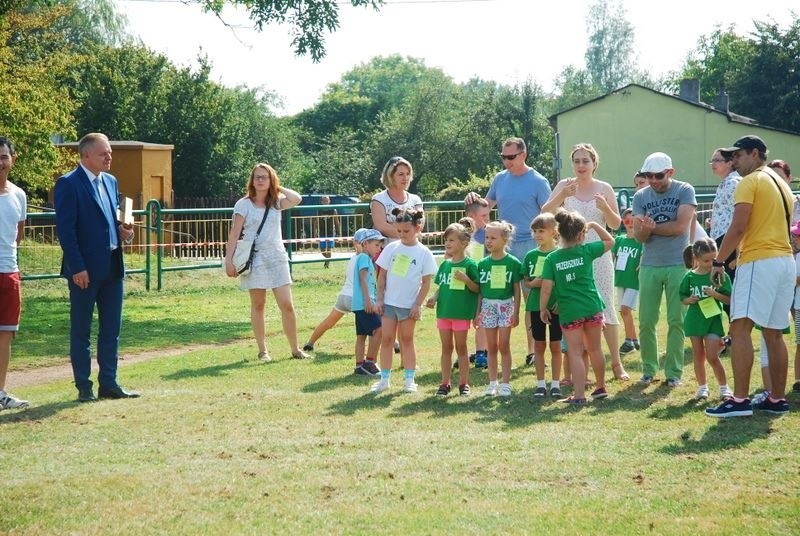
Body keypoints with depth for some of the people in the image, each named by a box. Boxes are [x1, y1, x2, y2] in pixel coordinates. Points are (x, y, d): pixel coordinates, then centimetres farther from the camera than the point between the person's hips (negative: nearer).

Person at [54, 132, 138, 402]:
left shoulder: (110, 181, 13)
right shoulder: (68, 184, -10)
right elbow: (65, 229, -14)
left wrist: (124, 231, 1)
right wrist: (77, 267, -19)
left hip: (112, 266, 7)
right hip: (85, 269, -7)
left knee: (111, 329, 10)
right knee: (81, 330, 2)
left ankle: (108, 384, 16)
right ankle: (84, 387, 7)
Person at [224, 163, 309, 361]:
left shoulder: (277, 202, 8)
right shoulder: (244, 204, -1)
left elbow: (296, 199, -13)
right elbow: (234, 235, -4)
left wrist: (277, 187, 0)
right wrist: (229, 260, -11)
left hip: (277, 258, 2)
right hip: (255, 260, -2)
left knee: (287, 305, -2)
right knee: (258, 305, 4)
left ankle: (295, 349, 7)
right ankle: (263, 350, 11)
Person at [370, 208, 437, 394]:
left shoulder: (423, 253, -5)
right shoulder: (391, 248, 1)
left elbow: (426, 282, -4)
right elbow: (382, 275, 5)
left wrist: (418, 304, -9)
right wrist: (380, 299, 0)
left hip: (409, 304, -2)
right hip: (389, 302, 2)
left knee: (407, 339, 7)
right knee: (386, 338, 3)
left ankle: (409, 379, 15)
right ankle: (384, 379, 8)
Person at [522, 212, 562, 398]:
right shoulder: (531, 255, 4)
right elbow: (525, 281, 10)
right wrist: (533, 283, -12)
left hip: (555, 306, -3)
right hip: (536, 305, 3)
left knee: (555, 346, 5)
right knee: (539, 345, 9)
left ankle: (555, 383, 13)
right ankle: (540, 383, 16)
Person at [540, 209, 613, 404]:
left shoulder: (552, 258, -5)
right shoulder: (586, 250, -3)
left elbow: (546, 287, -7)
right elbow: (610, 241, 13)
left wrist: (543, 309, 4)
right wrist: (594, 225, 17)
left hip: (569, 312, -2)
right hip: (592, 308, 2)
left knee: (575, 353, 1)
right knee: (595, 348, 17)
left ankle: (579, 395, -4)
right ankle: (601, 388, 30)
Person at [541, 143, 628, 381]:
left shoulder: (604, 189, 2)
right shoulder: (565, 185, 2)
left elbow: (616, 224, 4)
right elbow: (545, 212, -9)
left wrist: (606, 208, -17)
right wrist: (562, 196, -26)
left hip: (598, 256, 0)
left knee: (606, 307, 1)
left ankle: (617, 363, 9)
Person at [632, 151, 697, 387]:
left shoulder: (684, 191, -4)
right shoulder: (641, 197, 5)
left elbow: (681, 226, -15)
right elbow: (638, 235, -2)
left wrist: (652, 227, -8)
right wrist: (644, 229, -24)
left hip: (678, 264, -3)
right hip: (649, 266, 3)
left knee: (676, 321, 0)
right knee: (646, 321, 3)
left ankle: (674, 372, 6)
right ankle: (648, 369, 15)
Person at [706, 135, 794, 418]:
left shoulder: (750, 182, -6)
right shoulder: (781, 184, 21)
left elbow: (738, 227, -16)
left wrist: (719, 261, -9)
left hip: (759, 262, -9)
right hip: (786, 260, 9)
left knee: (740, 328, -13)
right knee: (773, 333, 12)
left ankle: (740, 400, -21)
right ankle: (777, 399, 13)